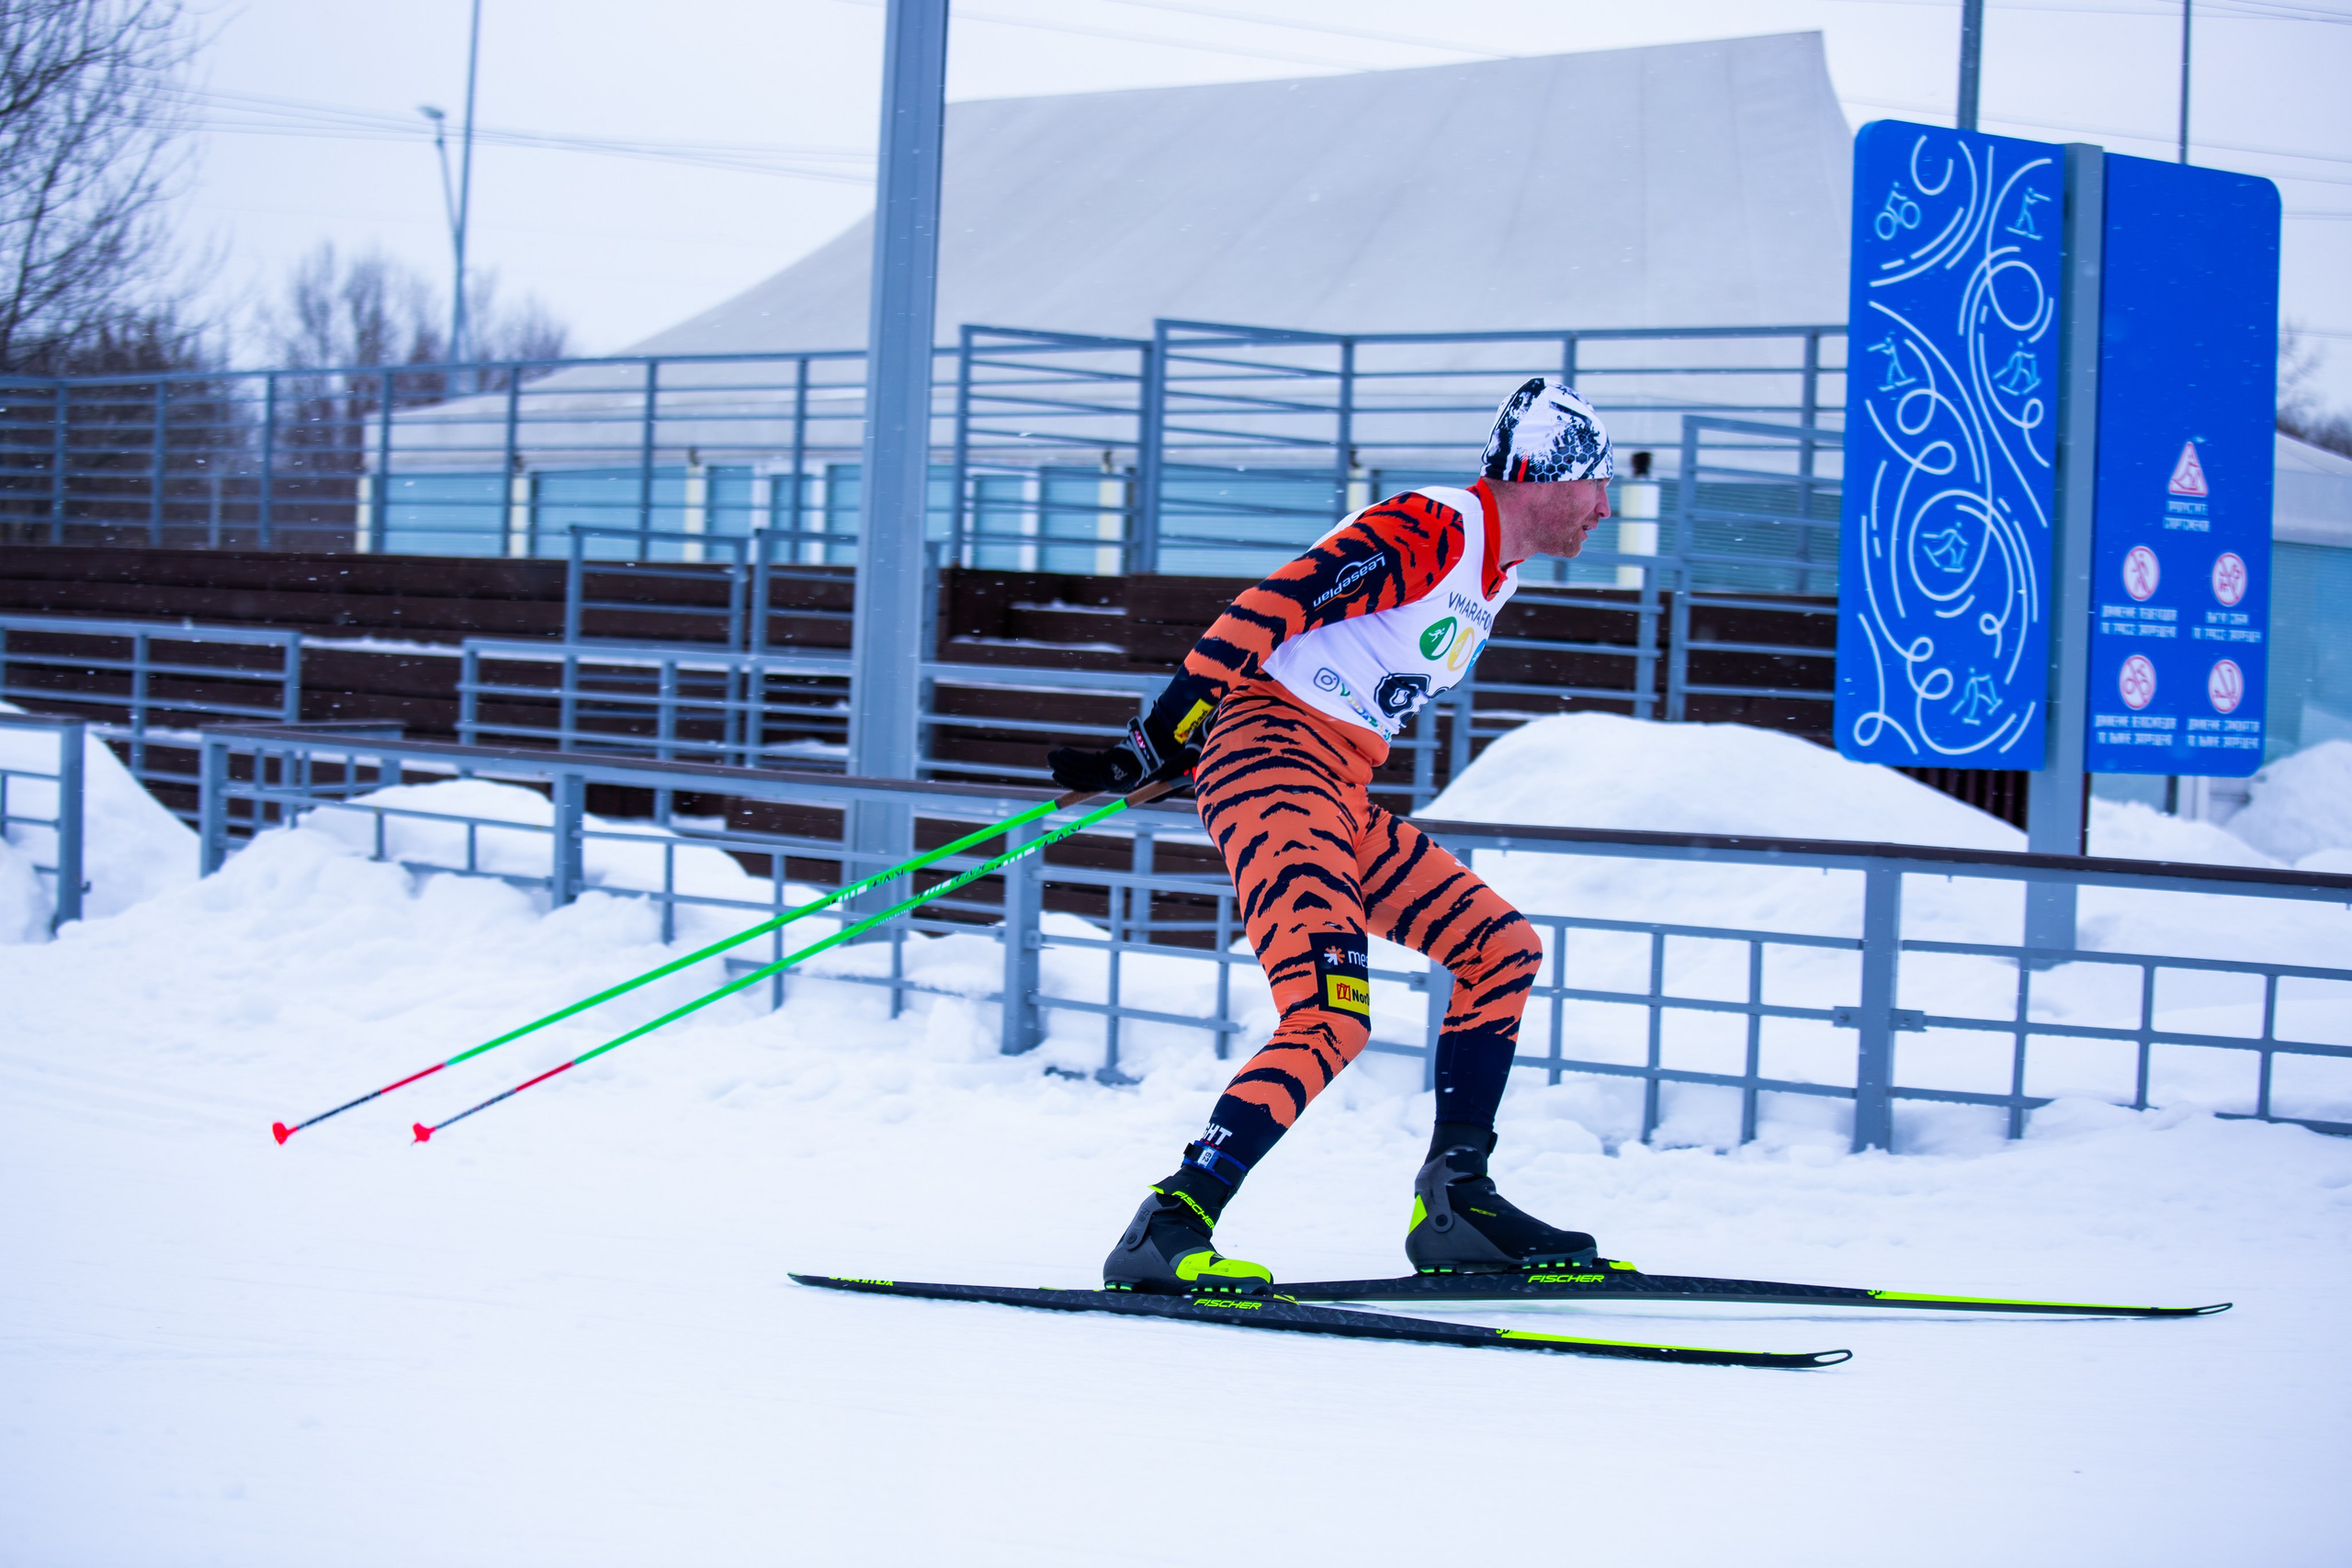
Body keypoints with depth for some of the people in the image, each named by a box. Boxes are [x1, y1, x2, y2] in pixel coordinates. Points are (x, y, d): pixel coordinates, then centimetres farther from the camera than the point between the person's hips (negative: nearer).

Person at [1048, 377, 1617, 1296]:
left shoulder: (1495, 577, 18)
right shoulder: (1431, 529, -13)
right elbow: (1267, 610, -19)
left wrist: (1181, 750, 22)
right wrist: (1154, 748, -22)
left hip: (1341, 794, 10)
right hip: (1273, 759, -10)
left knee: (1501, 946, 11)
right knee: (1332, 1018, -23)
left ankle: (1454, 1204, 12)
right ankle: (1168, 1229, -26)